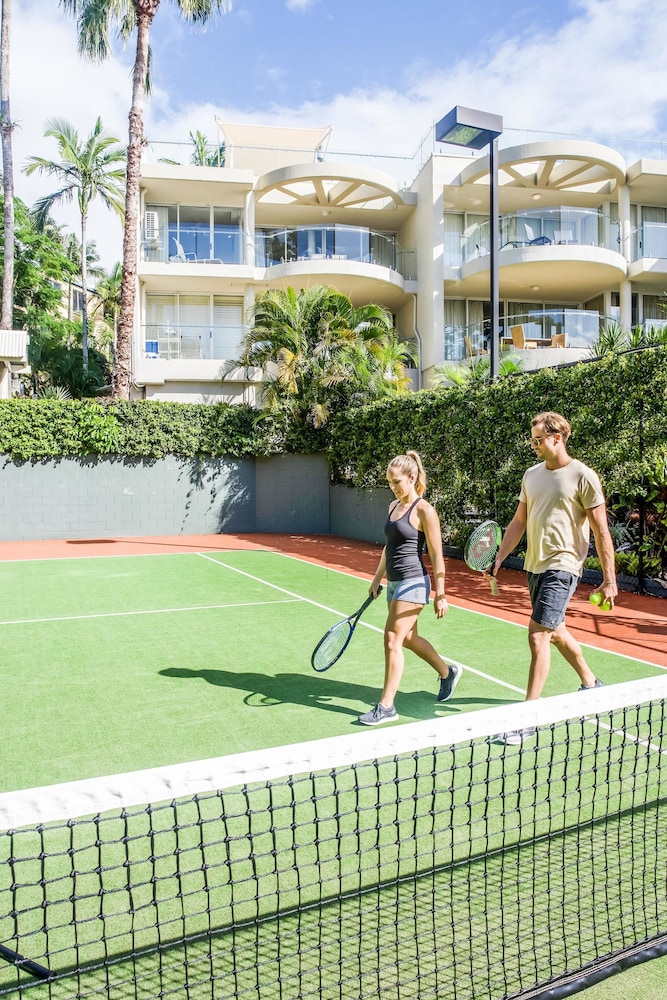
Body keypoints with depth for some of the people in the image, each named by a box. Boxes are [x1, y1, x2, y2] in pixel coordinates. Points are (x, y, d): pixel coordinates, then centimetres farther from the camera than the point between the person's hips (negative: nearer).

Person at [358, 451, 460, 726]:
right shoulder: (393, 506, 10)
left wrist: (440, 595, -13)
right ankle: (447, 672, 43)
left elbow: (437, 556, -13)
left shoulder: (424, 511, -14)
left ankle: (386, 706, 4)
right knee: (409, 638, 19)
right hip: (395, 582, 9)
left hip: (413, 582, -9)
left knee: (392, 640, -7)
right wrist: (378, 578, 20)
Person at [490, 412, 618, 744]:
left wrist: (609, 579, -9)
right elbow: (519, 522, 15)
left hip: (562, 567, -7)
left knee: (538, 635, -12)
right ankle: (590, 683, 44)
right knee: (555, 631, 20)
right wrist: (499, 558, 7)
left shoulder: (583, 477, -10)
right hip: (534, 566, 8)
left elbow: (601, 532, -9)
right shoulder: (531, 474, 9)